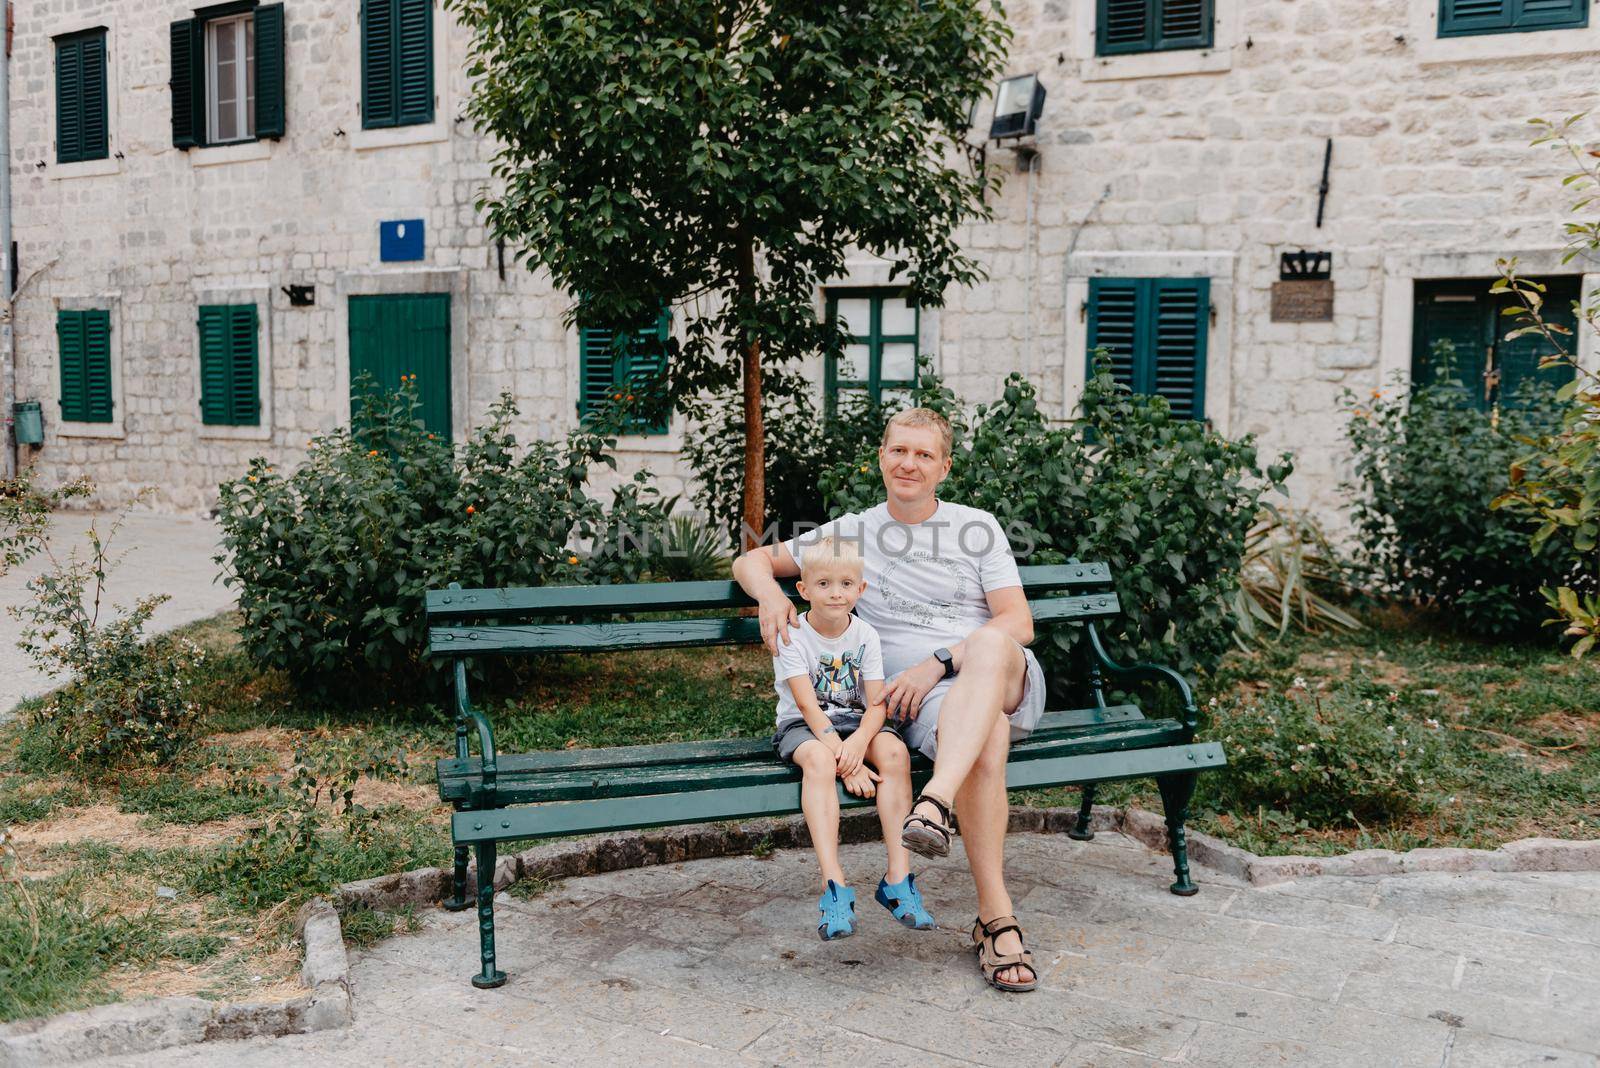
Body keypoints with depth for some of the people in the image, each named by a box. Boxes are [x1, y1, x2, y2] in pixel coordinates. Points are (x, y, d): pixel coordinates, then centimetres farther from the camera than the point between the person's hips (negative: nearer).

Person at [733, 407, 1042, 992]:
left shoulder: (977, 527, 14)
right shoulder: (853, 532, 17)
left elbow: (1018, 622, 3)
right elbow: (752, 560, 22)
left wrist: (938, 663, -12)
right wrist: (770, 593, -4)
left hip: (1009, 681, 1)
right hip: (927, 700, -1)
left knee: (992, 646, -38)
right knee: (984, 740, -37)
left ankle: (935, 805, -52)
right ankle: (997, 920, -34)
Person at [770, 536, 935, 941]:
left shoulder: (866, 636, 1)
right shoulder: (792, 636, -10)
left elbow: (877, 704, -7)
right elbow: (808, 705, -18)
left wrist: (860, 741, -30)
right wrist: (845, 761, -27)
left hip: (856, 722, 3)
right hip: (803, 726, -3)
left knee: (895, 751, -28)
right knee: (818, 760, -37)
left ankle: (898, 876, -27)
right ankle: (834, 885, -42)